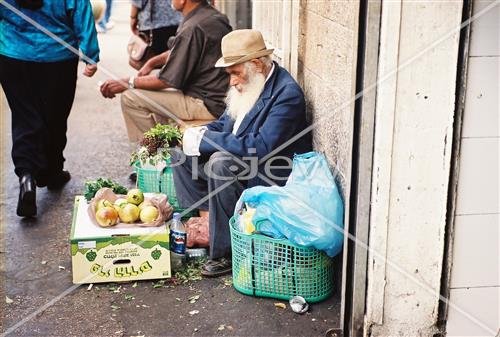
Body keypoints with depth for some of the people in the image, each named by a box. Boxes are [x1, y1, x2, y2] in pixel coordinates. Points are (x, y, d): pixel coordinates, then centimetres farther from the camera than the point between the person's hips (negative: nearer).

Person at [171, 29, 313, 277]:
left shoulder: (287, 94, -21)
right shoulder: (248, 84, 6)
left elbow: (261, 147, -30)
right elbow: (225, 125, 16)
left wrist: (205, 141, -25)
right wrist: (202, 133, -8)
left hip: (272, 178, -9)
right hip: (237, 161, 9)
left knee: (221, 162, -34)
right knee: (180, 153, 4)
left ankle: (224, 253, -23)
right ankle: (206, 219, -4)